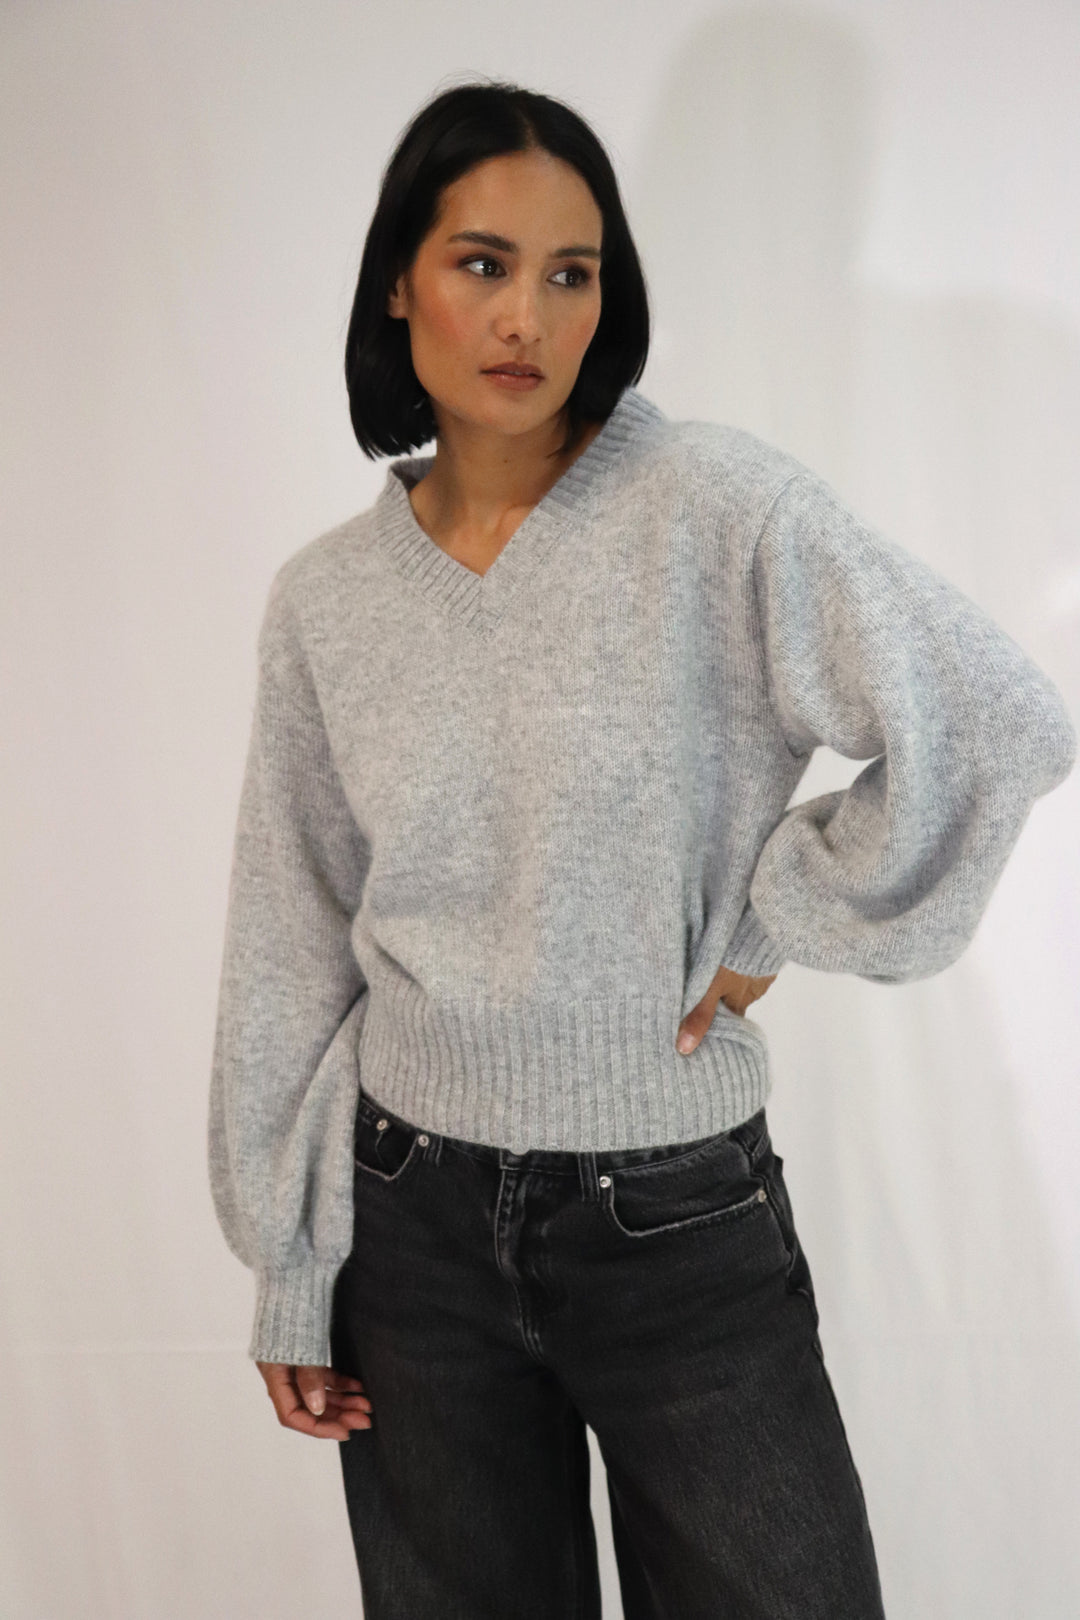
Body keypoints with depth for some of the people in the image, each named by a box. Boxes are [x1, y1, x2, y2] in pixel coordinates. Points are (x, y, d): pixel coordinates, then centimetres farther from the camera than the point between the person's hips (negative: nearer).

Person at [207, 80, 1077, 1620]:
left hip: (682, 1220, -2)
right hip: (418, 1223, 3)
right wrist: (289, 1276, 7)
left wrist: (770, 925, -9)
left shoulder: (713, 505, -11)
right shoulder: (326, 597, 0)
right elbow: (292, 956, 4)